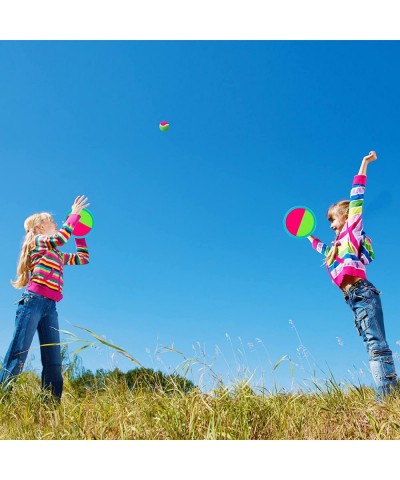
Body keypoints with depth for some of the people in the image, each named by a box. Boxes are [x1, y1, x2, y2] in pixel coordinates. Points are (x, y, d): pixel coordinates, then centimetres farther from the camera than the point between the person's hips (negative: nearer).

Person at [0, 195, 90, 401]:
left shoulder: (56, 254, 27)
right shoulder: (37, 241, 6)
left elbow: (83, 258, 34)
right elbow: (62, 236, -13)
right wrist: (74, 214, -2)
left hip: (50, 307, 8)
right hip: (33, 301, -8)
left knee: (53, 363, -1)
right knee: (17, 357, -13)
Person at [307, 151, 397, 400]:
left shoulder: (353, 229, 11)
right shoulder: (338, 245, 29)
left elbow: (357, 198, 4)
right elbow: (323, 248, 51)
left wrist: (364, 165, 4)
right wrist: (310, 238, 65)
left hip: (362, 292, -7)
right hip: (356, 298, 7)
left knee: (377, 345, -18)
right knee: (374, 347, -2)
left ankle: (387, 395, -26)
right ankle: (386, 398, -6)